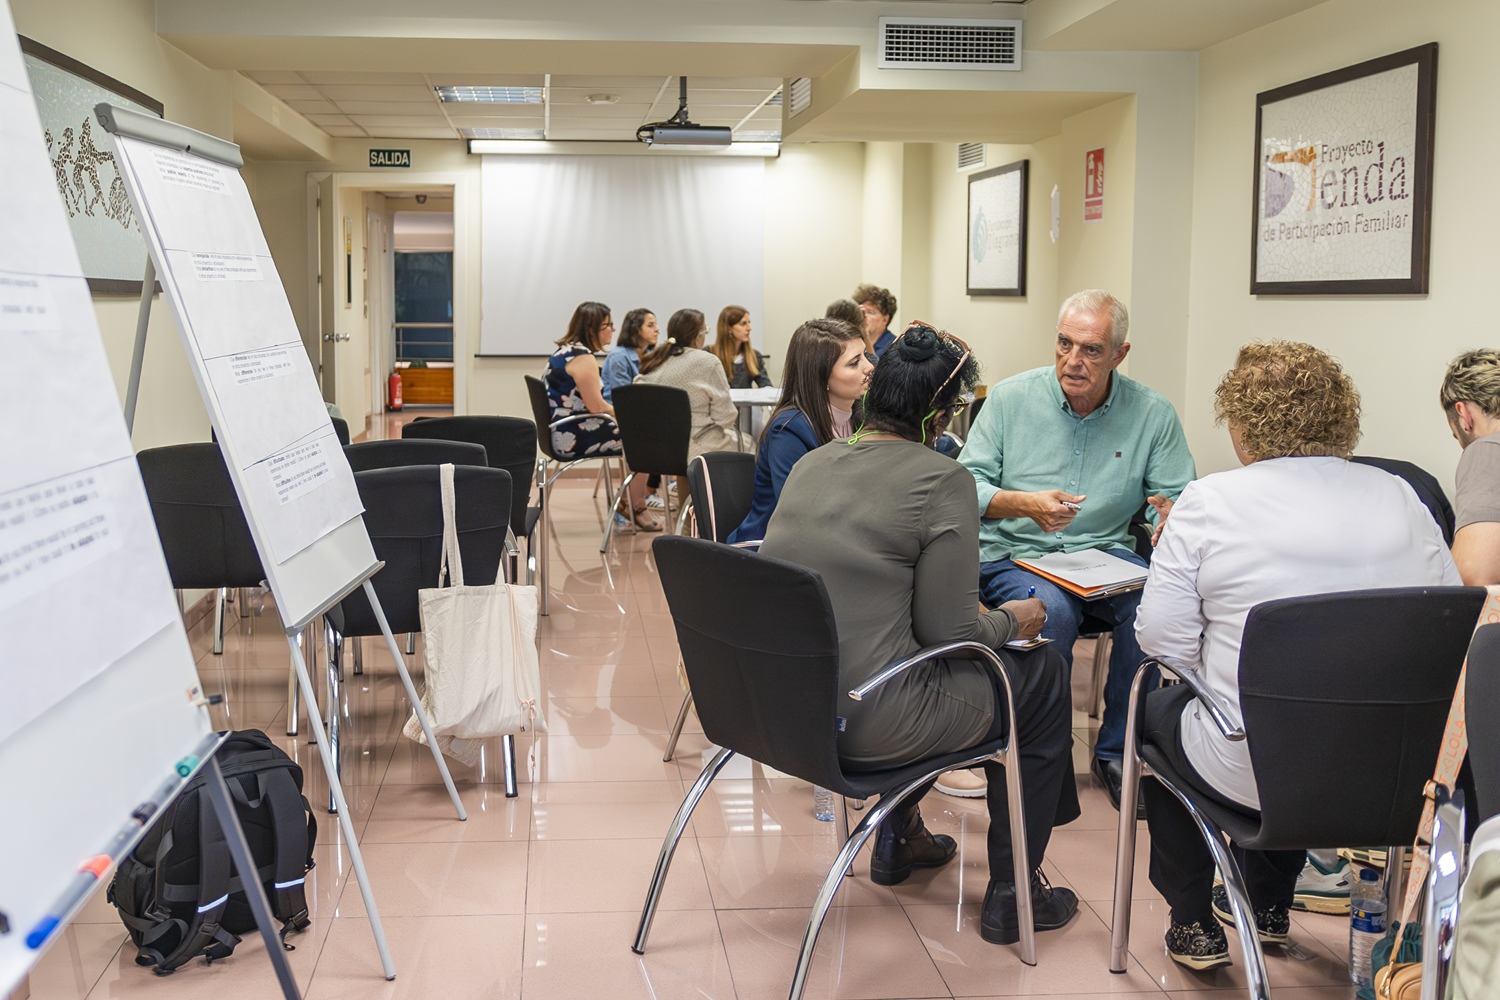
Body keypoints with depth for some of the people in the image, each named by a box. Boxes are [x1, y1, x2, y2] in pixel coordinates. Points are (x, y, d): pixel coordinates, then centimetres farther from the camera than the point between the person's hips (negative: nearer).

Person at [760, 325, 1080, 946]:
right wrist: (1012, 621, 8)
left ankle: (898, 838, 42)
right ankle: (1012, 894, 22)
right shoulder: (941, 481, -15)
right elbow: (946, 631, -14)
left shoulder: (811, 463, 7)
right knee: (1042, 674, 15)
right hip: (865, 726, -7)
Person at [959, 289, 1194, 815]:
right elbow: (967, 485, -3)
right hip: (1014, 554, -2)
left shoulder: (1153, 415, 2)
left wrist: (1173, 515, -24)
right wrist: (1024, 504, -22)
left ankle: (1116, 750, -9)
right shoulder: (1011, 398, 0)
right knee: (1052, 610, -35)